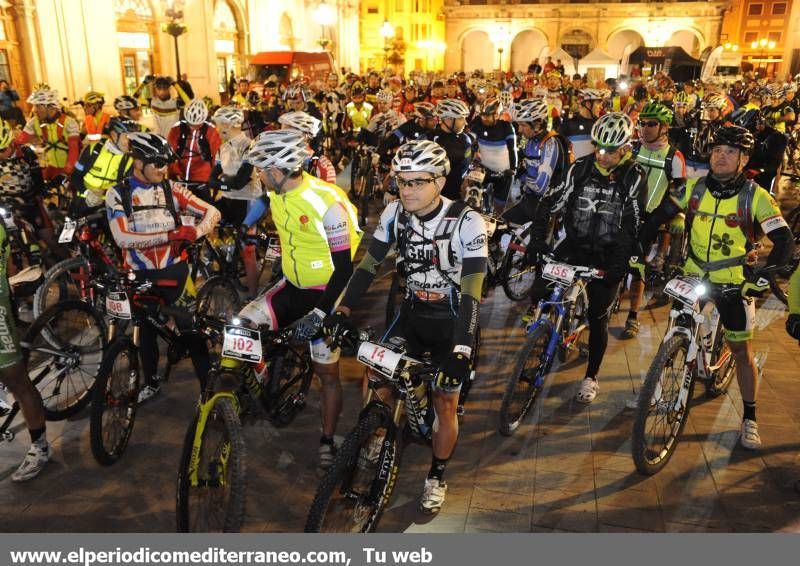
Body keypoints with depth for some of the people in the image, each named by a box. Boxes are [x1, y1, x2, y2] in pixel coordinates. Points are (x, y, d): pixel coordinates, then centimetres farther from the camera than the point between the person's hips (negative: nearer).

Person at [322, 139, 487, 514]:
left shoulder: (467, 222, -24)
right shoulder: (395, 213, -11)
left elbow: (471, 293, -28)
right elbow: (369, 264, -7)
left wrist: (462, 349, -35)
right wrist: (343, 311, -18)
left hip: (451, 321, -3)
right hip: (413, 312, 4)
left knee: (445, 402, 4)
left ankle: (436, 476, 27)